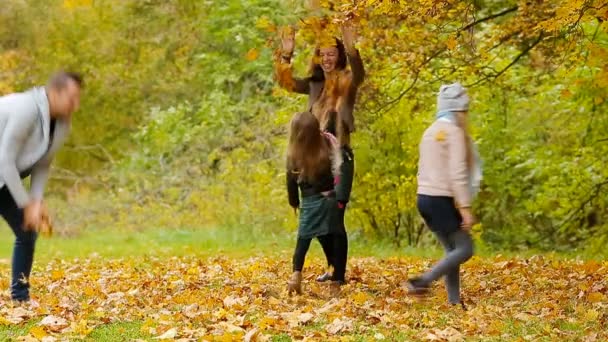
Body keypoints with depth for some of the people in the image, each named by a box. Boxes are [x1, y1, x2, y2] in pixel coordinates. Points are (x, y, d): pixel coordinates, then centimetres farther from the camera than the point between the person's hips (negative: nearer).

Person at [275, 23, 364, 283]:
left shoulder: (347, 81, -3)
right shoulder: (315, 84, 12)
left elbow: (359, 76, -24)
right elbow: (287, 81, 9)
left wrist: (352, 50, -39)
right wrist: (286, 55, -5)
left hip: (340, 156, -6)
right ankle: (331, 268, 18)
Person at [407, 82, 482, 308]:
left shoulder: (430, 132, 15)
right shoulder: (454, 132, -10)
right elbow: (457, 173, -18)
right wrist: (465, 208, -19)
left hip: (425, 197, 9)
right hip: (443, 199, -9)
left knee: (452, 250, 10)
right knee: (464, 249, -5)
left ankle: (454, 301, 5)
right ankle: (422, 281, -15)